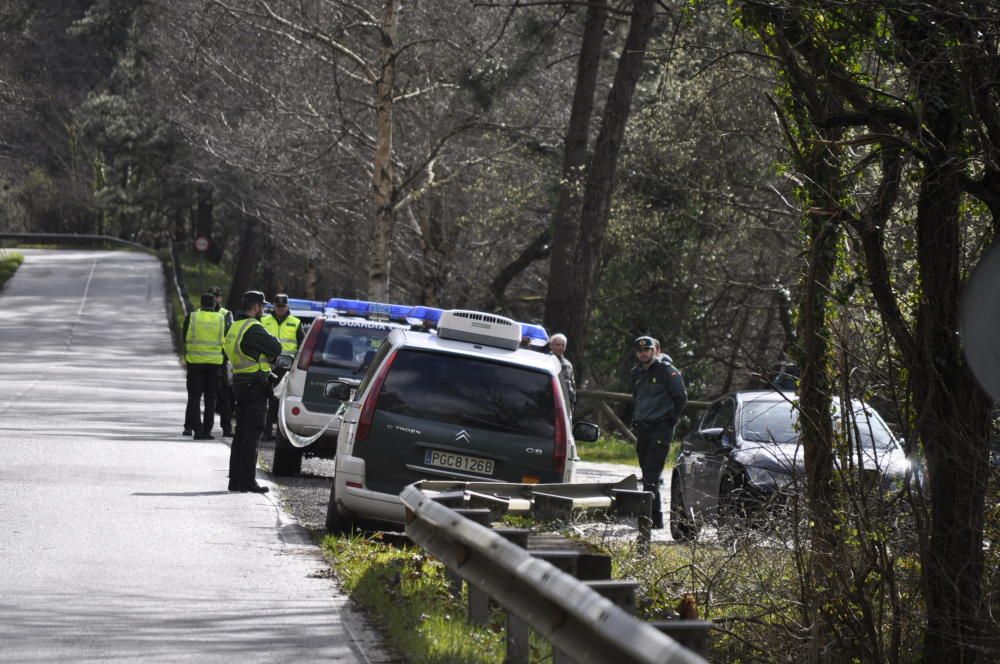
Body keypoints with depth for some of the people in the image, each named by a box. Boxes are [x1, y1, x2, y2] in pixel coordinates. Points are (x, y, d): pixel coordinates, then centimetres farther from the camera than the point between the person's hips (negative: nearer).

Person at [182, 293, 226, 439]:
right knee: (210, 398, 9)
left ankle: (197, 428, -6)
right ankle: (206, 431, 7)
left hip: (195, 361, -1)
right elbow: (224, 341, 4)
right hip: (214, 361, 1)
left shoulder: (191, 317, -4)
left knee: (194, 396, 4)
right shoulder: (221, 319, -1)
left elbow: (185, 338, 4)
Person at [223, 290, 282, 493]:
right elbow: (276, 348, -16)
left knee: (241, 432, 14)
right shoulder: (253, 328, -16)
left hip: (239, 382, 9)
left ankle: (235, 479, 17)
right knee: (252, 434, -6)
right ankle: (247, 481, -6)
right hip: (255, 384, -9)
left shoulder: (234, 328, 15)